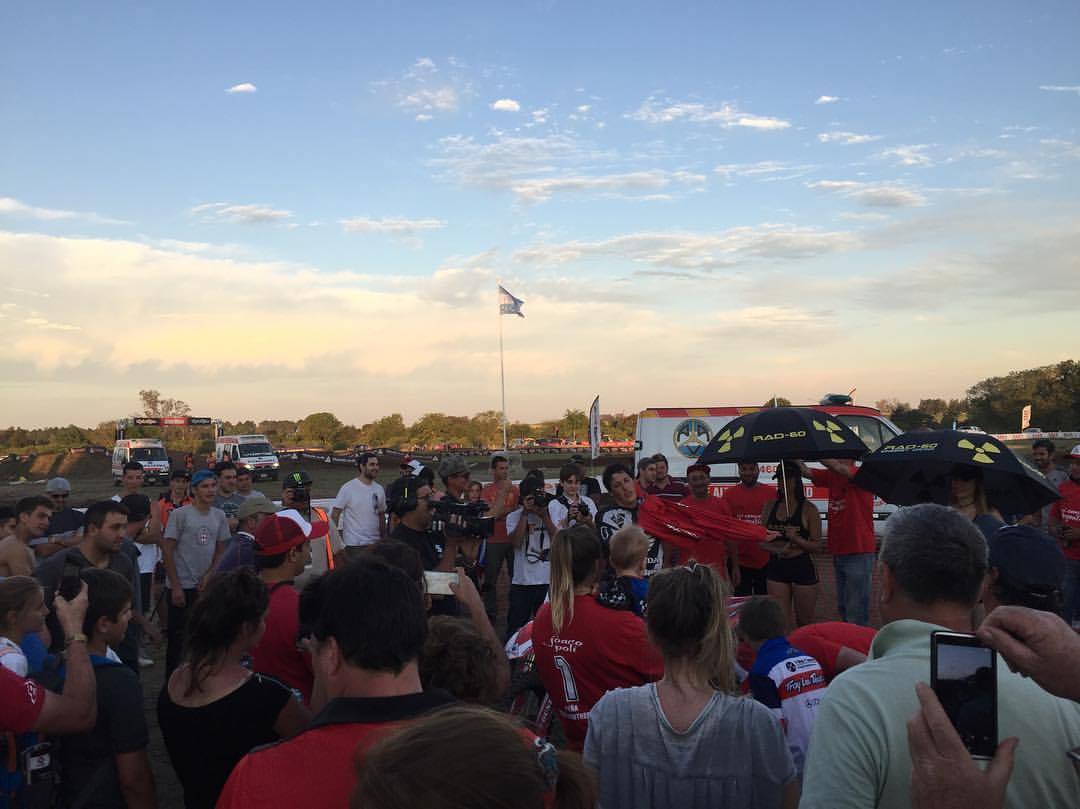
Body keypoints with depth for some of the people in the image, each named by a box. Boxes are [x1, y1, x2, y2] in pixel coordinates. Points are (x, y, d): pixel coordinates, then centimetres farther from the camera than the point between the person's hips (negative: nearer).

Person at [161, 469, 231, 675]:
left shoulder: (220, 516, 6)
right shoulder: (180, 514, -9)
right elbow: (168, 551, -9)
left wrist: (208, 576, -2)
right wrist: (175, 586, -12)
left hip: (207, 586, 5)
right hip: (182, 586, -5)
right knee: (177, 636, 1)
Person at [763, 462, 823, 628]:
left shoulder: (808, 509, -5)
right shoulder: (770, 507, 6)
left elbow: (817, 545, -7)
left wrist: (795, 539, -23)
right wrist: (777, 549, -13)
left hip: (802, 567, -3)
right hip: (776, 568, 3)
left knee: (804, 623, 10)